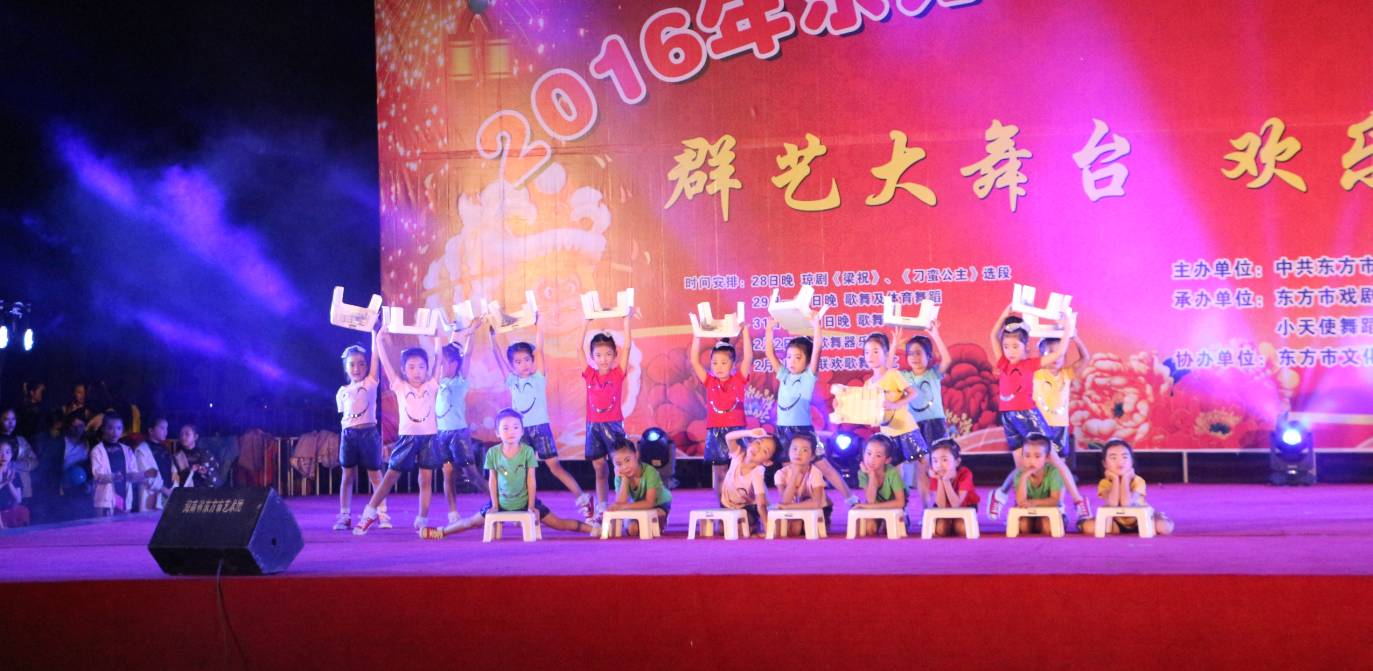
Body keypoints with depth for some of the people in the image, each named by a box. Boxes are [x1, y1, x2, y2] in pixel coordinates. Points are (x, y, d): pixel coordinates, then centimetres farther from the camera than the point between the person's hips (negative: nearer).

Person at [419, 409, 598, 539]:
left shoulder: (528, 451, -14)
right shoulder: (493, 453, -9)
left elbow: (531, 481, -9)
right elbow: (492, 481, -1)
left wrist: (531, 506, -10)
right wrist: (495, 505, -2)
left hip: (525, 502, -2)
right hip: (501, 502, 2)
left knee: (558, 523, -6)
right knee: (472, 522, 13)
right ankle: (442, 532, 32)